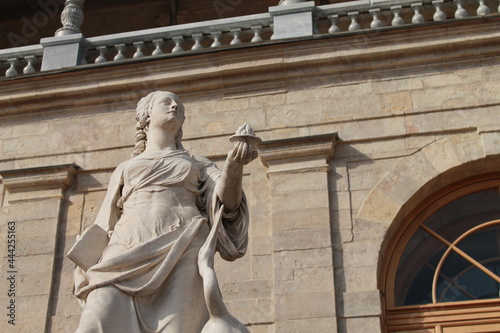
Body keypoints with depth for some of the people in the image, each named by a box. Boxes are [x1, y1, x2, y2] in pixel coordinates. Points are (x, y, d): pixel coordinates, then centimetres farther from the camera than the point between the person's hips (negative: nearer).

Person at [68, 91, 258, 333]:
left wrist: (234, 164, -13)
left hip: (182, 253, -1)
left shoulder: (199, 166, 27)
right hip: (128, 257, 1)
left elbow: (227, 202, 7)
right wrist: (90, 273, 4)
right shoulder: (124, 170, 30)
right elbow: (104, 229, 22)